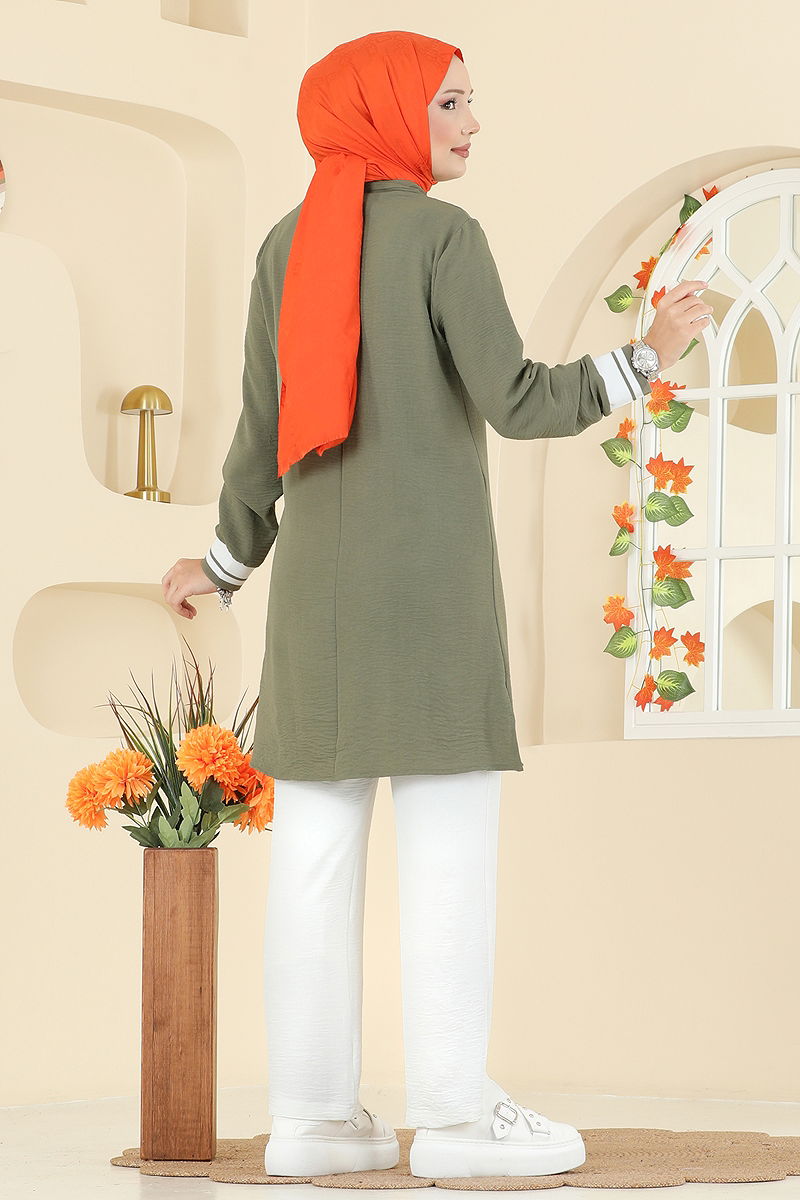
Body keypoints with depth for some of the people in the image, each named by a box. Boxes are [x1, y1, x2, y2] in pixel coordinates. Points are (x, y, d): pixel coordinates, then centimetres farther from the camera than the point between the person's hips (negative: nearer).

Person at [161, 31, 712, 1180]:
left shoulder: (286, 245, 11)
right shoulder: (442, 235, -5)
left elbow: (260, 431, 10)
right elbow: (517, 402, -12)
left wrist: (227, 561, 23)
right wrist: (648, 354, -2)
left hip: (317, 580, 6)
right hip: (428, 567, -6)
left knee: (318, 838, 3)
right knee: (450, 828, -5)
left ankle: (311, 1111, 3)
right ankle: (454, 1108, -8)